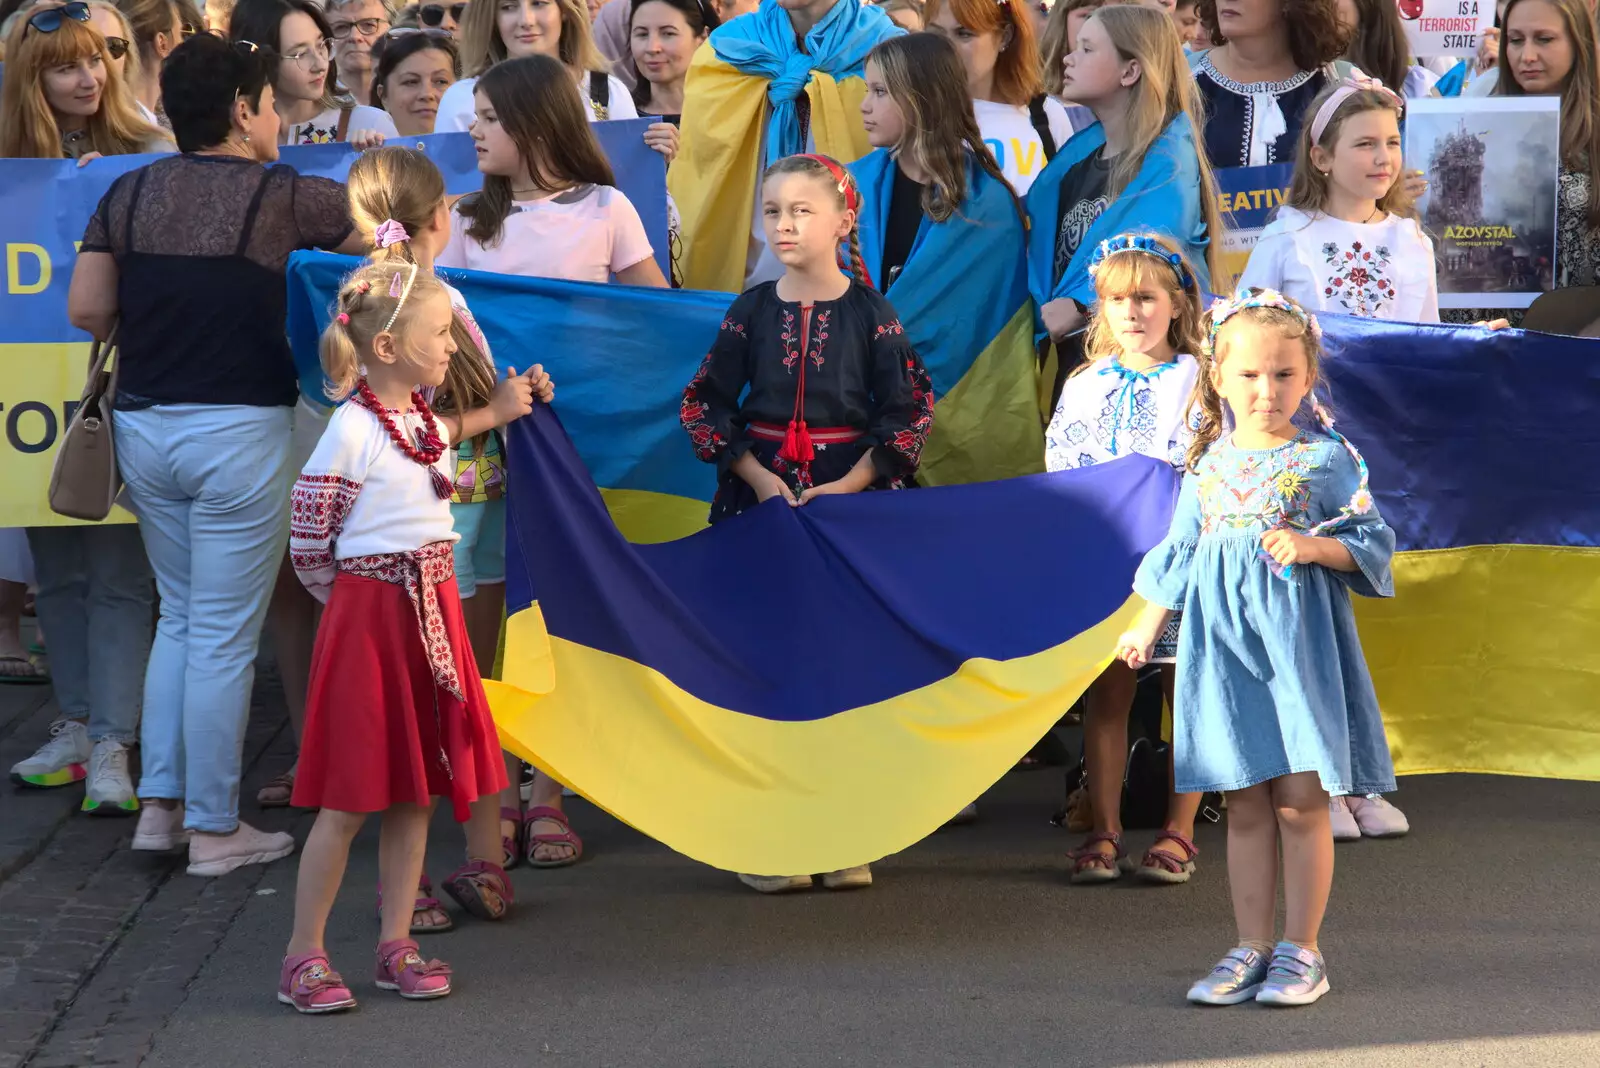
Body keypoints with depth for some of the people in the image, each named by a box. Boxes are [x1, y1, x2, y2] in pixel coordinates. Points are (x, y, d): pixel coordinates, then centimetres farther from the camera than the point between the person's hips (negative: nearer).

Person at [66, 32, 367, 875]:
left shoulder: (129, 193, 5)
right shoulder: (283, 196, -6)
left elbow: (85, 309, 1)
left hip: (144, 423, 5)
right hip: (238, 428, -5)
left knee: (180, 616, 19)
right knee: (225, 636, 2)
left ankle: (159, 805, 19)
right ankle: (213, 828, 8)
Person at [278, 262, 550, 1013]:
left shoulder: (434, 425, 9)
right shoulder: (352, 431, -14)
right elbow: (310, 543, -9)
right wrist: (364, 593, 2)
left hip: (432, 612, 7)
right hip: (368, 614, -7)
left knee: (415, 791, 9)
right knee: (348, 800, -4)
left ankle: (396, 945, 17)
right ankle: (304, 956, 5)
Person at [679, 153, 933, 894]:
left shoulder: (868, 312, -2)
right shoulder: (752, 311, 3)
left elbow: (908, 410, -3)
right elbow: (704, 404, 5)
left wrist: (849, 485, -11)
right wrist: (758, 479, -6)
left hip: (851, 493, -1)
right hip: (763, 494, 1)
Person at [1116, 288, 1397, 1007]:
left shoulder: (1327, 458, -2)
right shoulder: (1208, 465, 9)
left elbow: (1372, 541, -1)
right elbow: (1179, 553, 18)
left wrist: (1312, 546, -17)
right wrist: (1146, 627, 22)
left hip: (1299, 635, -3)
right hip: (1223, 640, 3)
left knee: (1300, 802, -1)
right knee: (1244, 806, 6)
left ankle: (1301, 950, 8)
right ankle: (1251, 948, 12)